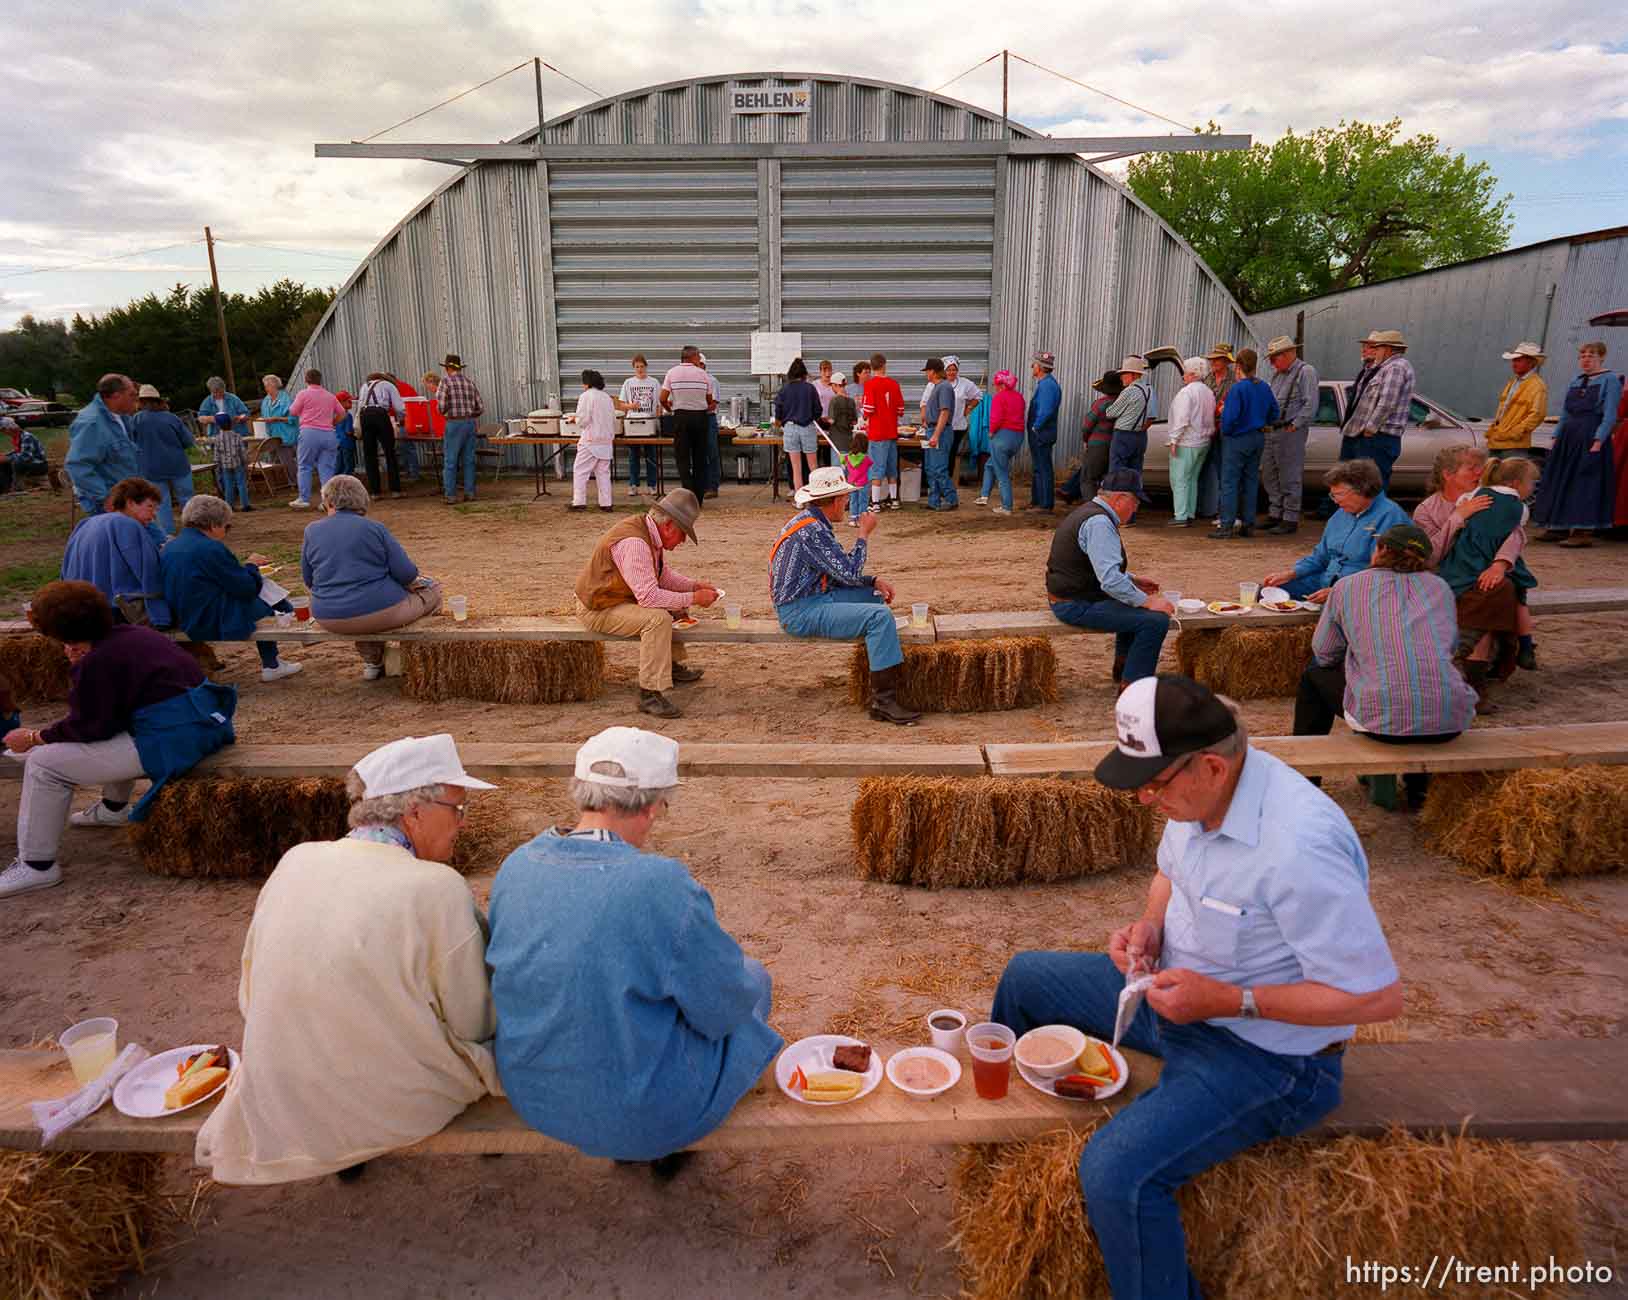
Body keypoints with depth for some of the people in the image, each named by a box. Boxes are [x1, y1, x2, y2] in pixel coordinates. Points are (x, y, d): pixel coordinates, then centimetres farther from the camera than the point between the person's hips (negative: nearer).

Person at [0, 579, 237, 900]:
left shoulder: (96, 663, -14)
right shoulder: (129, 634, 13)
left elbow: (90, 727, -10)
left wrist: (34, 738, 4)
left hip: (170, 741, -10)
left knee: (43, 762, -2)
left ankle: (37, 867, 6)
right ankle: (113, 808, 48)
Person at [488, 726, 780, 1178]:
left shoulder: (516, 865, -9)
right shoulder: (663, 885, -28)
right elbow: (724, 1008, -18)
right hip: (638, 1112, -6)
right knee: (754, 978, 19)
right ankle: (667, 1149, 34)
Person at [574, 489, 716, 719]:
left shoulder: (652, 535, 2)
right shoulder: (633, 543, -29)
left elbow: (664, 575, 18)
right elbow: (648, 596, -33)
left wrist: (695, 586, 3)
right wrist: (693, 598, -26)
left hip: (622, 599, 10)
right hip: (598, 611, -10)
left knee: (676, 606, 16)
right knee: (658, 618, -30)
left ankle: (674, 666, 28)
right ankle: (650, 694, -27)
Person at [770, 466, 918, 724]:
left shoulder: (812, 521, 14)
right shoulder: (812, 530, -19)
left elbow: (839, 572, 19)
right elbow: (849, 574, -17)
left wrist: (874, 581, 7)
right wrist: (864, 534, -7)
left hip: (814, 597, 11)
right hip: (801, 612, -11)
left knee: (875, 596, 19)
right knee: (880, 616, -22)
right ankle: (884, 700, -22)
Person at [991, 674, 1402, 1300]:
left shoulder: (1299, 847, -35)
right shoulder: (1204, 789, -9)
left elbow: (1379, 997, -28)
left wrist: (1229, 1000, -28)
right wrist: (1150, 925, -8)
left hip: (1265, 1053, -8)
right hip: (1178, 993, 9)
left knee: (1116, 1170, -29)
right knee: (1024, 978, 16)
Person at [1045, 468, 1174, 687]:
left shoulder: (1089, 512, 13)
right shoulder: (1098, 523, -21)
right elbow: (1110, 580, -28)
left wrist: (1133, 580, 18)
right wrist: (1146, 601, -20)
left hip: (1070, 596, 11)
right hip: (1077, 607, -11)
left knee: (1135, 606, 32)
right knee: (1156, 620, -18)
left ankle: (1123, 668, 41)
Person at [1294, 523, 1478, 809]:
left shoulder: (1348, 586, 9)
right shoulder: (1440, 587, 17)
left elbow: (1323, 654, 14)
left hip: (1382, 720, -3)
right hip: (1451, 722, 4)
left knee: (1314, 677, 24)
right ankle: (1419, 788, 41)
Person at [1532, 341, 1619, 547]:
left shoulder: (1610, 380, -2)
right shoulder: (1574, 382, 17)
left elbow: (1610, 415, -10)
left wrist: (1598, 441, -19)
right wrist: (1556, 438, 12)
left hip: (1591, 437, -7)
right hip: (1568, 437, 7)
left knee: (1586, 483, -7)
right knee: (1560, 482, 8)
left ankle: (1583, 532, -6)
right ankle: (1559, 528, 16)